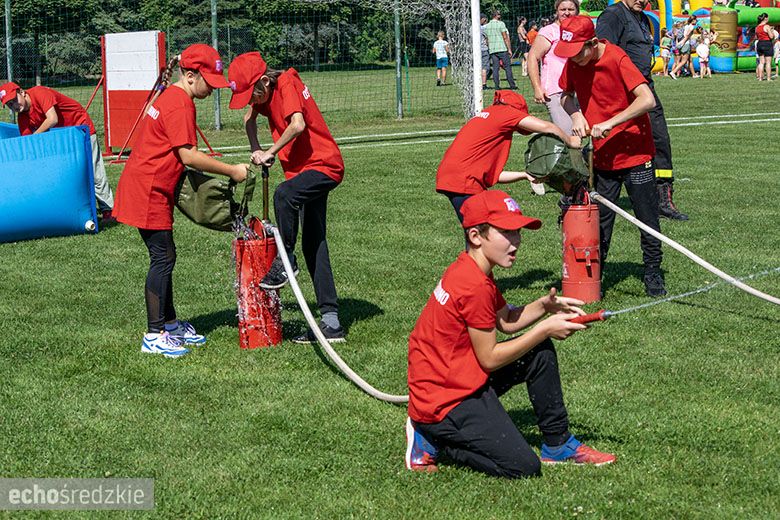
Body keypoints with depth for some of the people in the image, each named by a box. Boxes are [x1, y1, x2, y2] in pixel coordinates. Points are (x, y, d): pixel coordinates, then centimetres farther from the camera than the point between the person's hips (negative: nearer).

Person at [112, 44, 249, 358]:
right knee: (163, 257, -7)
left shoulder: (171, 98, 16)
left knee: (164, 256, 15)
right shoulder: (180, 104, -17)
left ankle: (169, 324, 24)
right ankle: (154, 336, -4)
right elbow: (188, 156, -22)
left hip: (147, 188, 10)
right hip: (148, 191, -10)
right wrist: (232, 171, -15)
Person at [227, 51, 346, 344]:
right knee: (313, 246, 7)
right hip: (303, 168, 10)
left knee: (284, 195, -38)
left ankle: (285, 262, -18)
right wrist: (256, 151, 9)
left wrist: (270, 153, -22)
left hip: (324, 165, -10)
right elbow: (250, 118, 26)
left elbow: (298, 124, -33)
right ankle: (331, 322, 9)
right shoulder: (264, 94, 7)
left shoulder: (287, 84, -18)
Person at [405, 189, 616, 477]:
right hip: (445, 398, -11)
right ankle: (434, 437, 0)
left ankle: (558, 444, 21)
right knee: (524, 468, -13)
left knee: (541, 351, 13)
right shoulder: (475, 286, -25)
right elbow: (490, 358, -18)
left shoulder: (471, 271, 7)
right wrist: (545, 329, -12)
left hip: (462, 378, 11)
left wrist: (544, 305, -3)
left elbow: (506, 321, 15)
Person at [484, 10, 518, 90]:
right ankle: (512, 85, 1)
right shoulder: (501, 24, -6)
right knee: (507, 67, 1)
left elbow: (487, 40, 13)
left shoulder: (487, 26, 10)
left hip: (492, 50, 5)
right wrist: (509, 49, -7)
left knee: (495, 68, 4)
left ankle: (497, 86, -1)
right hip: (502, 49, -5)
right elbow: (505, 38, -9)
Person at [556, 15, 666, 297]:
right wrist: (576, 114, -5)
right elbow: (566, 95, 17)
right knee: (599, 222, 7)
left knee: (648, 219, 3)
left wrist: (610, 123, -29)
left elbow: (647, 100, -30)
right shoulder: (573, 62, -2)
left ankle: (652, 275, 17)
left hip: (634, 152, -5)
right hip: (602, 156, 5)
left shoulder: (617, 59, -20)